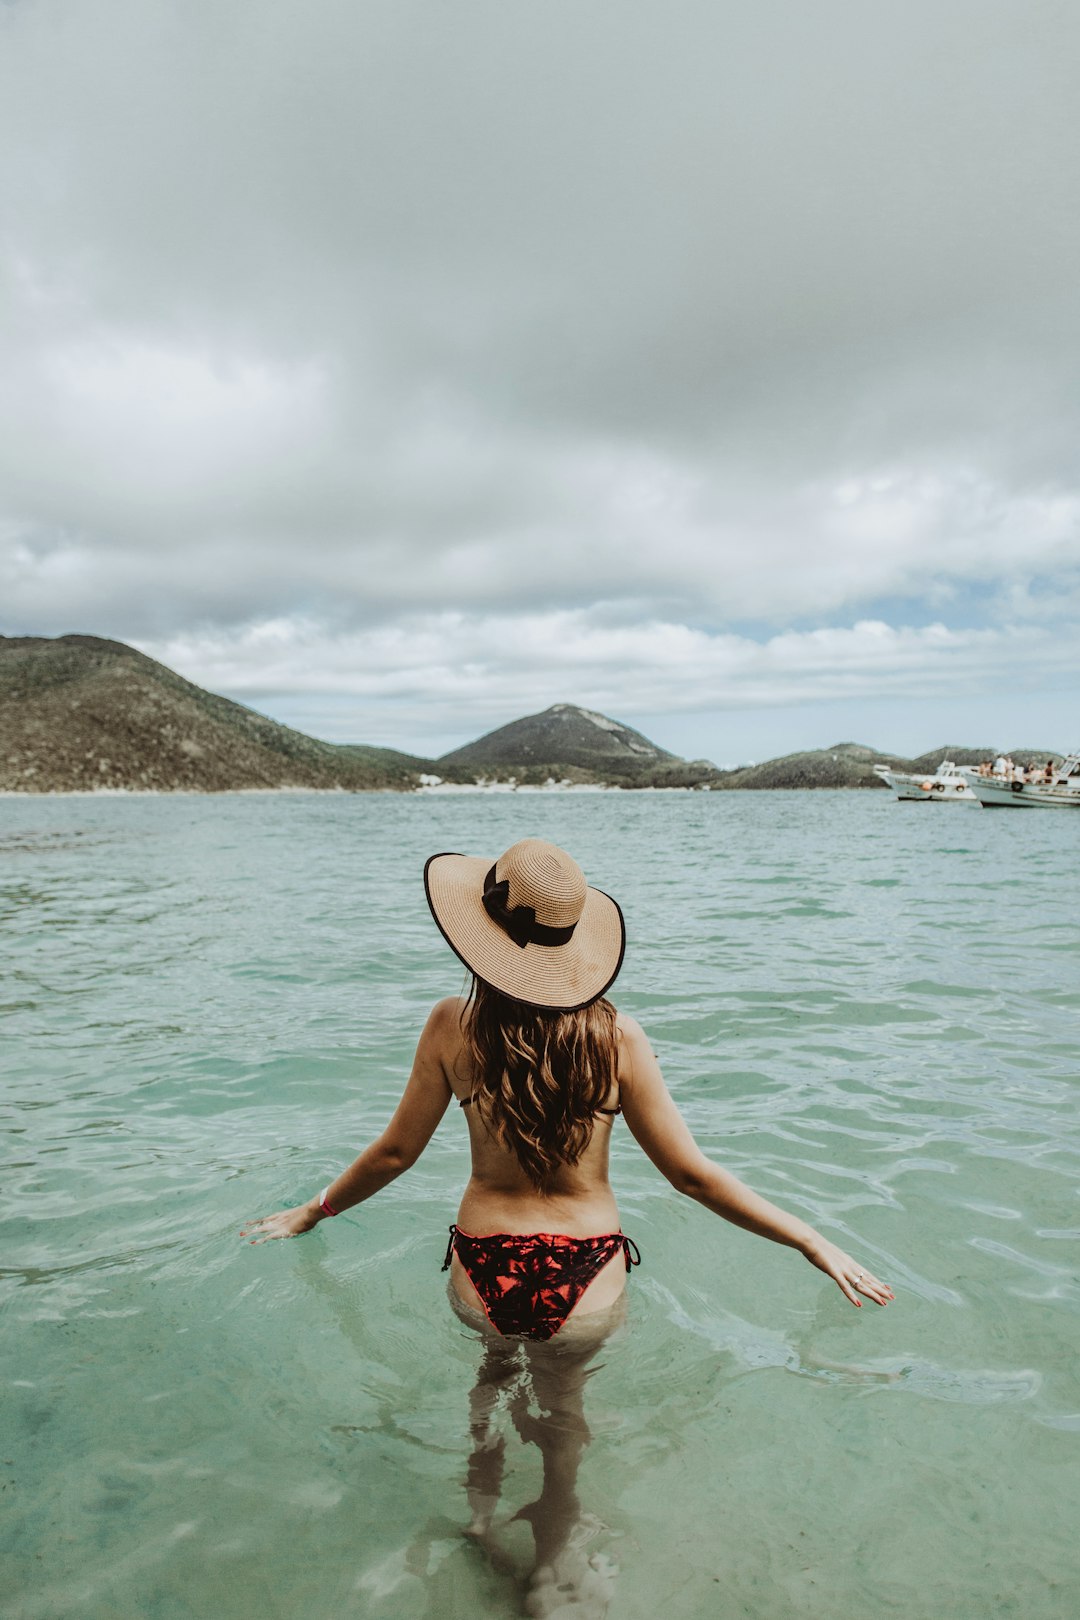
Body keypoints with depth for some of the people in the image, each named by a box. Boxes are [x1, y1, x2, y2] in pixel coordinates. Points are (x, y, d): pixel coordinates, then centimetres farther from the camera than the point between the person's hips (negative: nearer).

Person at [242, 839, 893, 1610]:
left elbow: (396, 1152, -4)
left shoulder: (452, 1026, -15)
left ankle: (485, 1498, 50)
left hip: (481, 1277, 1)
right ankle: (556, 1555, 44)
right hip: (587, 1282, -1)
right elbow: (692, 1175, -12)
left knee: (500, 1357, 36)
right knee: (562, 1396, 30)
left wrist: (312, 1213, 15)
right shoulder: (618, 1037, -17)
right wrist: (815, 1242, 0)